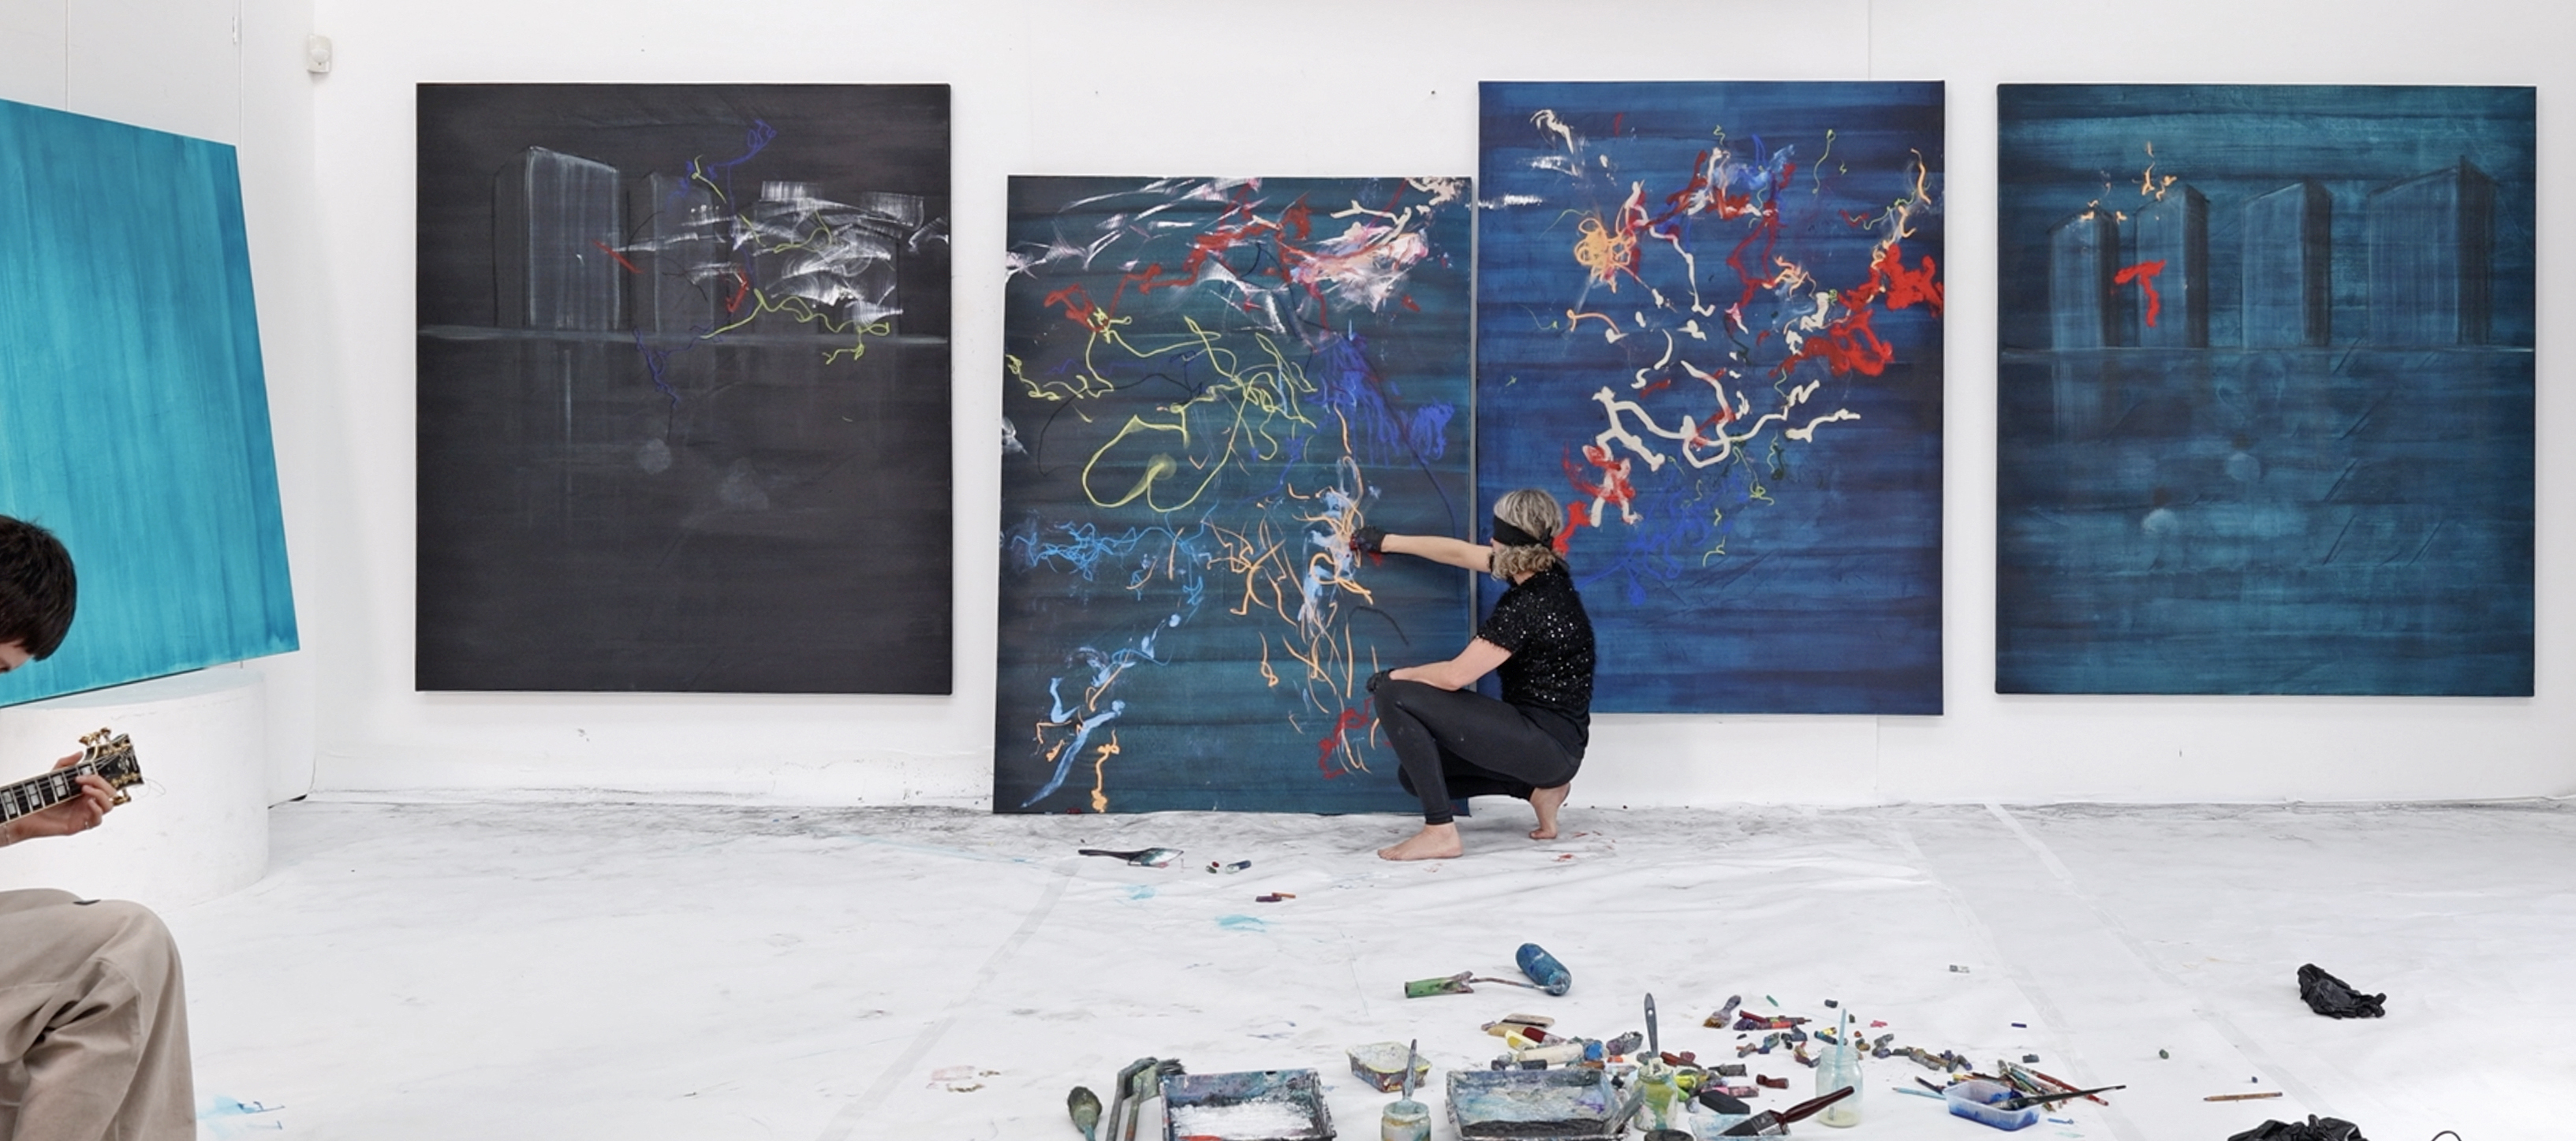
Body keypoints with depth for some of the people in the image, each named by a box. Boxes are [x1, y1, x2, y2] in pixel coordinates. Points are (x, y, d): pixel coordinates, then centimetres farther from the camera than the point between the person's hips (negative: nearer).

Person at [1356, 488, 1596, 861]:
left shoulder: (1526, 606, -22)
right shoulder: (1547, 571, 5)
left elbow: (1455, 675, -20)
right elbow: (1460, 552, 18)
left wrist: (1395, 676, -2)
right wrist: (1387, 542, 26)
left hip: (1548, 743, -10)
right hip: (1555, 746, 10)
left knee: (1395, 695, -16)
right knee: (1414, 773, 16)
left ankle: (1440, 832, -16)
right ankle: (1540, 786, 12)